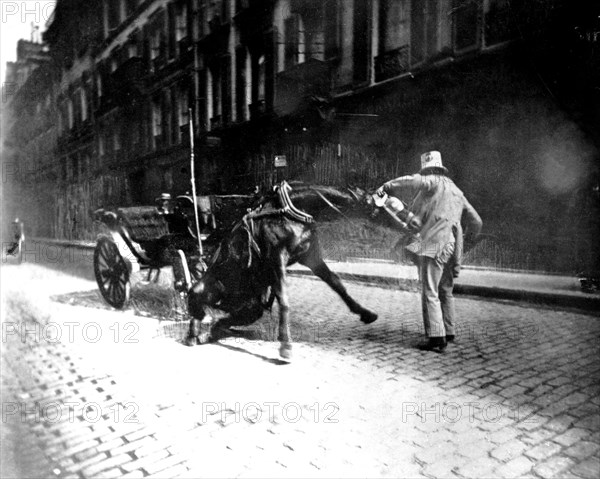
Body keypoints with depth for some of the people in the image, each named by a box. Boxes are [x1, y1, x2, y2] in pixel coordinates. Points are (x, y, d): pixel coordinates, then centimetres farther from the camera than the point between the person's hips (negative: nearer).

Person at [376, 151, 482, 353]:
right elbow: (476, 222, 29)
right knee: (445, 292, 18)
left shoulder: (434, 183, 2)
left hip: (433, 245, -9)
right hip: (452, 247, 9)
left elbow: (411, 181, -19)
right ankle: (448, 333, 27)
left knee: (430, 293, -8)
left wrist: (386, 188, -10)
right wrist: (467, 242, 41)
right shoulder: (457, 192, 26)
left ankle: (436, 339, -9)